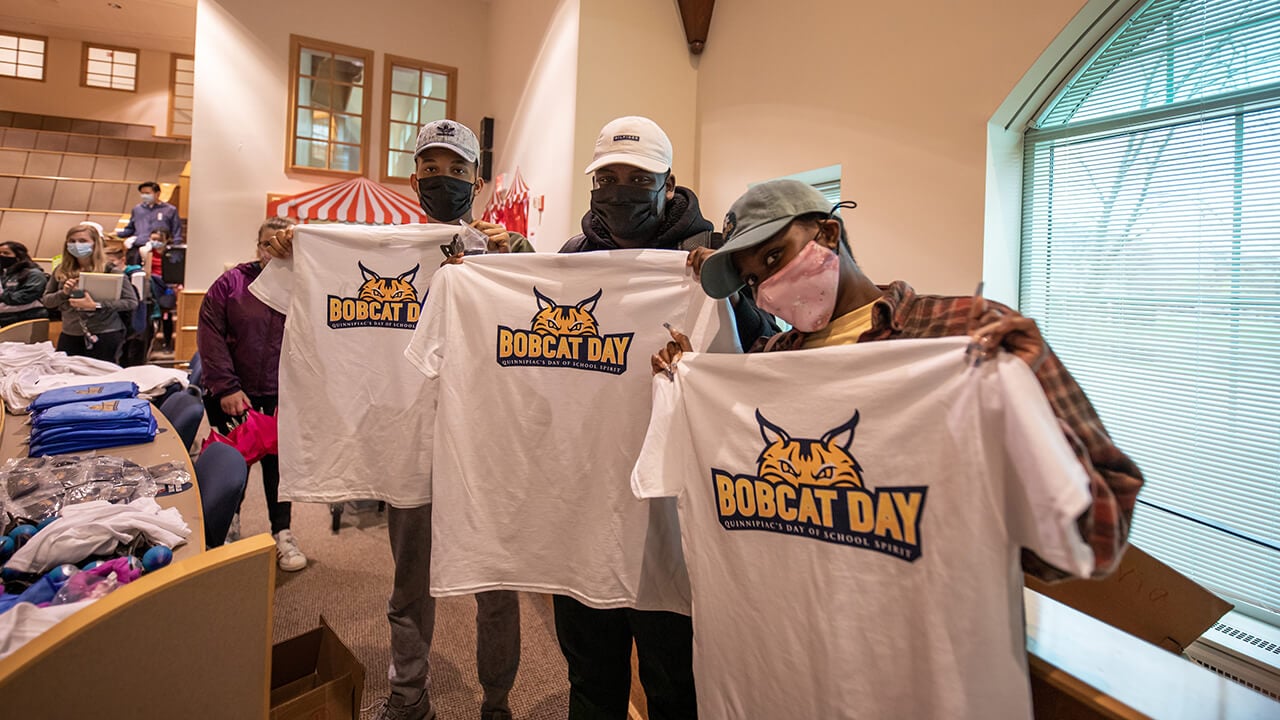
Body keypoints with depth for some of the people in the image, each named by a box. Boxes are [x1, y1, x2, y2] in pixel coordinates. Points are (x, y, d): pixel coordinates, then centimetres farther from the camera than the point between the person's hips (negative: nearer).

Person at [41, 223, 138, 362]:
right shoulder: (62, 270, 8)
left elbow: (132, 302, -11)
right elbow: (46, 301, 14)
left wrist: (96, 305, -18)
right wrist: (63, 293, -6)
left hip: (105, 336, -4)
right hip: (69, 336, 4)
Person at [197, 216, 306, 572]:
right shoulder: (232, 282, -4)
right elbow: (210, 335, -6)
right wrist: (226, 387, -11)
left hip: (281, 396, -1)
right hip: (233, 393, 1)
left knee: (278, 461, 7)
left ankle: (282, 532, 21)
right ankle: (230, 521, 38)